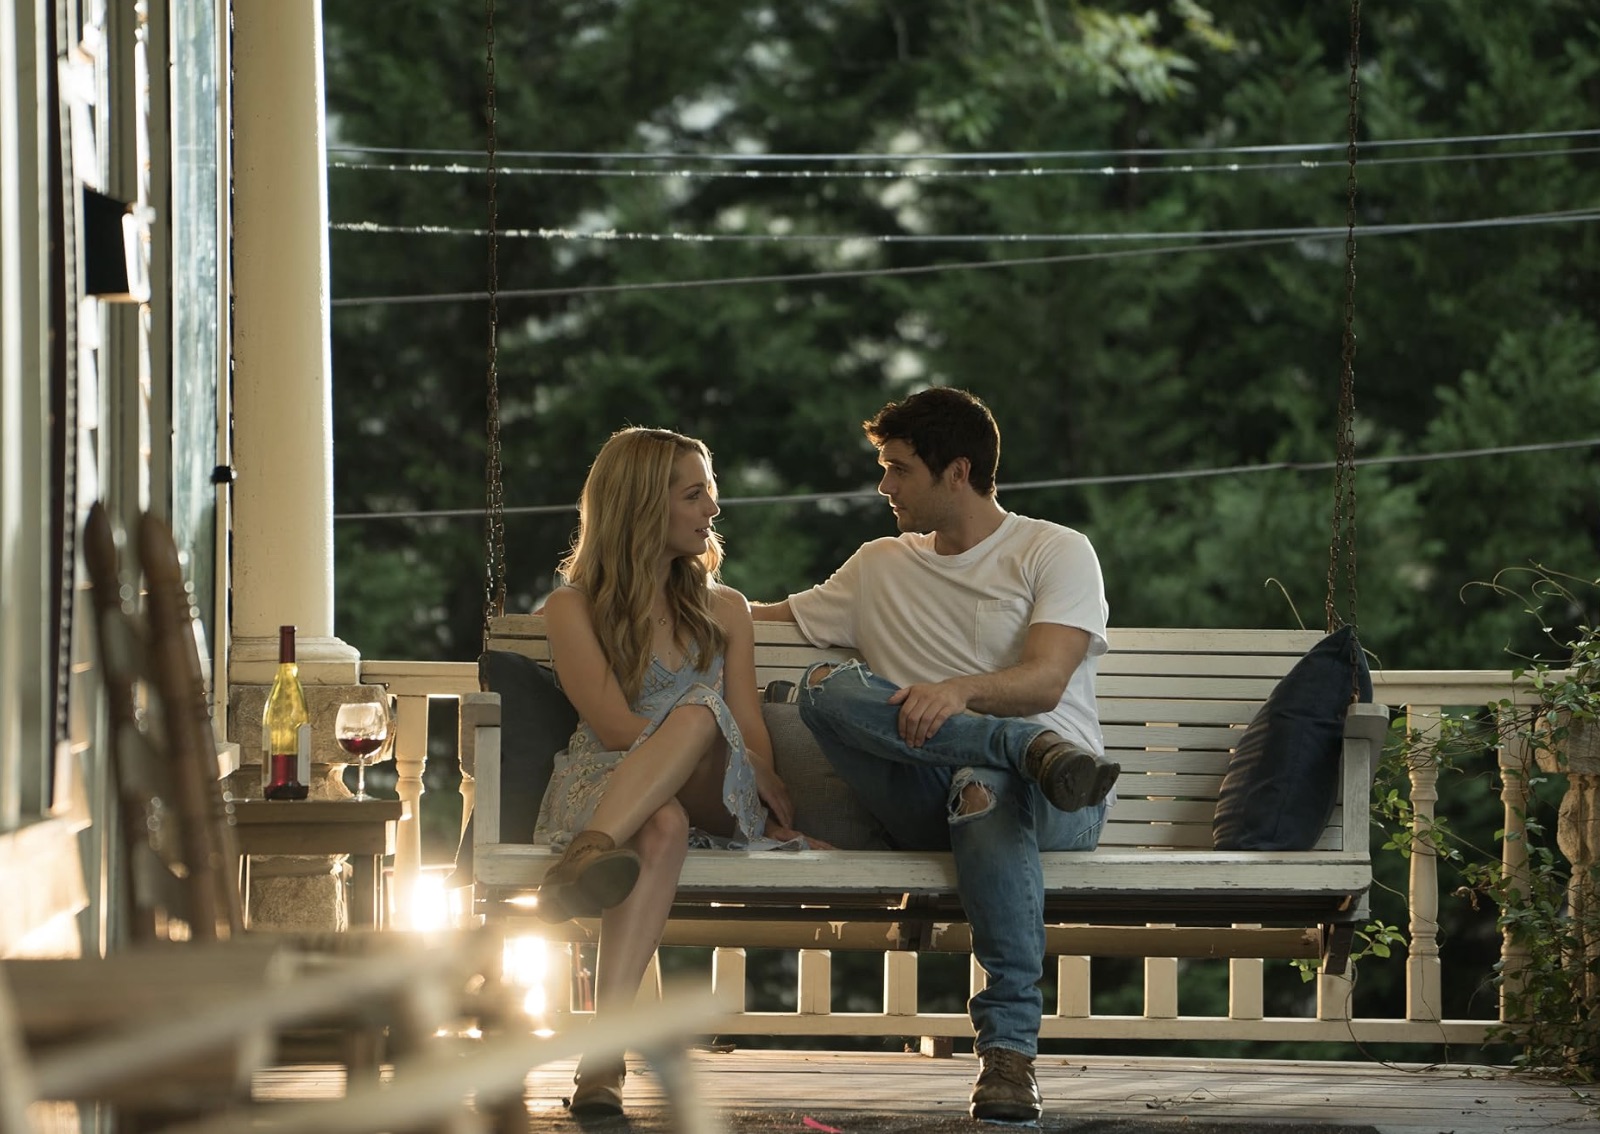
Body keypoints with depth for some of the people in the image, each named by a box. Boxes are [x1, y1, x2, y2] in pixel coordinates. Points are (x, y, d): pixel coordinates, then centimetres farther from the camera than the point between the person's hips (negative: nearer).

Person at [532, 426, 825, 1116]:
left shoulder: (724, 610, 26)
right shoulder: (573, 607, 10)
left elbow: (747, 733, 14)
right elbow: (615, 726, -4)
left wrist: (766, 804, -9)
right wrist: (761, 779, -9)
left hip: (716, 800, 2)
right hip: (600, 790, -2)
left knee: (697, 711, -35)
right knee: (663, 825, -42)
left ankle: (584, 864, -62)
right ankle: (604, 1051, -64)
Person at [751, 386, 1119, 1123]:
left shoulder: (1055, 552, 8)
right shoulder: (880, 568, 26)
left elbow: (1045, 681, -9)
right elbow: (769, 620, 33)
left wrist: (960, 690, -29)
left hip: (1058, 809, -4)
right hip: (929, 805, 4)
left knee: (988, 786, -43)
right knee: (824, 688, -23)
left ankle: (1008, 1047, -47)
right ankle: (1035, 750, -36)